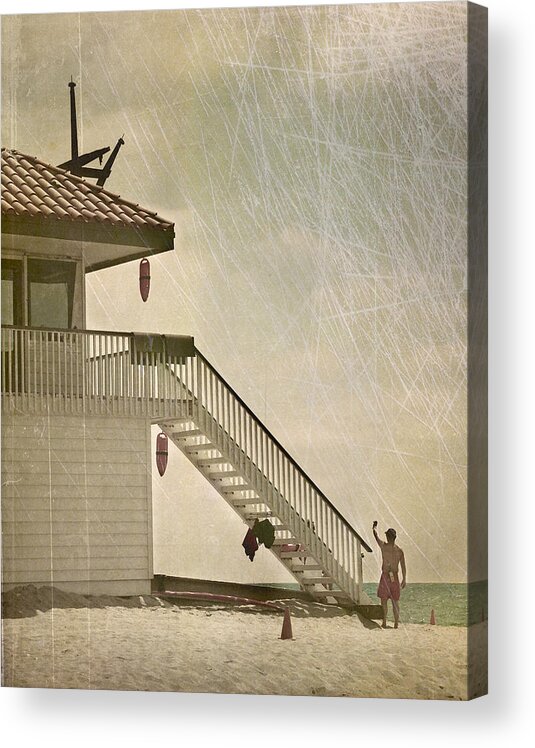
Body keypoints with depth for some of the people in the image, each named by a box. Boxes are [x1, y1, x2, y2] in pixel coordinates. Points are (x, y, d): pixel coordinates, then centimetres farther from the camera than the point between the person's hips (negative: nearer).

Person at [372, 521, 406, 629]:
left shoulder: (383, 546, -7)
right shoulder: (399, 550, 0)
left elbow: (376, 535, 10)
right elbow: (403, 566, 2)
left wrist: (374, 527, 31)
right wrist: (404, 579, 9)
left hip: (385, 576, -3)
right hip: (395, 577, 3)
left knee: (384, 600, 3)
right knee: (395, 601, 9)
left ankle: (384, 621, -3)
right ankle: (396, 622, 7)